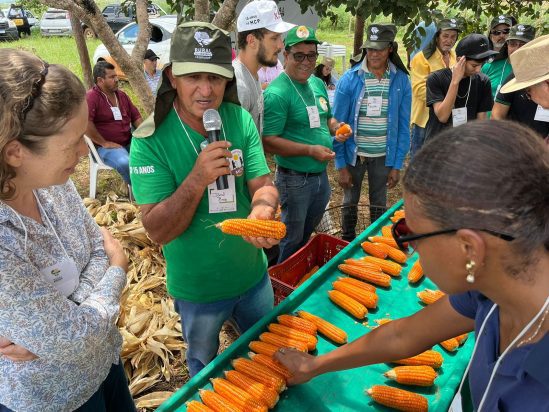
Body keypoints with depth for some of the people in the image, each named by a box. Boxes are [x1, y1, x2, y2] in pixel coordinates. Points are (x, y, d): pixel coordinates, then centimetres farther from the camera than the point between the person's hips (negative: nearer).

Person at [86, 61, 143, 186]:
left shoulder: (122, 95, 16)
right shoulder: (91, 97, -11)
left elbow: (136, 117, 22)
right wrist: (104, 143, -20)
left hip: (129, 142, 8)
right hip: (106, 146, -7)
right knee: (126, 163, -35)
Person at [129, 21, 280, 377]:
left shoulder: (241, 120, -10)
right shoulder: (150, 139, -20)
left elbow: (263, 185, -13)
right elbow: (158, 231, -22)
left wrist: (262, 211, -36)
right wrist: (198, 178, -37)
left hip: (253, 273, 3)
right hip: (198, 288, -3)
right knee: (206, 369, 26)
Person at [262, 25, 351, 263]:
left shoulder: (318, 84, 7)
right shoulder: (277, 93, -20)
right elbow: (268, 142, -25)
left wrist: (336, 128, -2)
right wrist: (310, 150, -27)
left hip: (321, 175, 8)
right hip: (294, 179, -8)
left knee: (308, 235, 26)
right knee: (292, 241, 10)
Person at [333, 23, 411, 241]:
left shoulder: (401, 80, -5)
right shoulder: (349, 79, -11)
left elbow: (403, 126, 0)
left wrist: (397, 165, -3)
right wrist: (341, 165, -11)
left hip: (383, 156, 1)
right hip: (354, 154, -1)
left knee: (379, 206, 15)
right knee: (350, 203, 15)